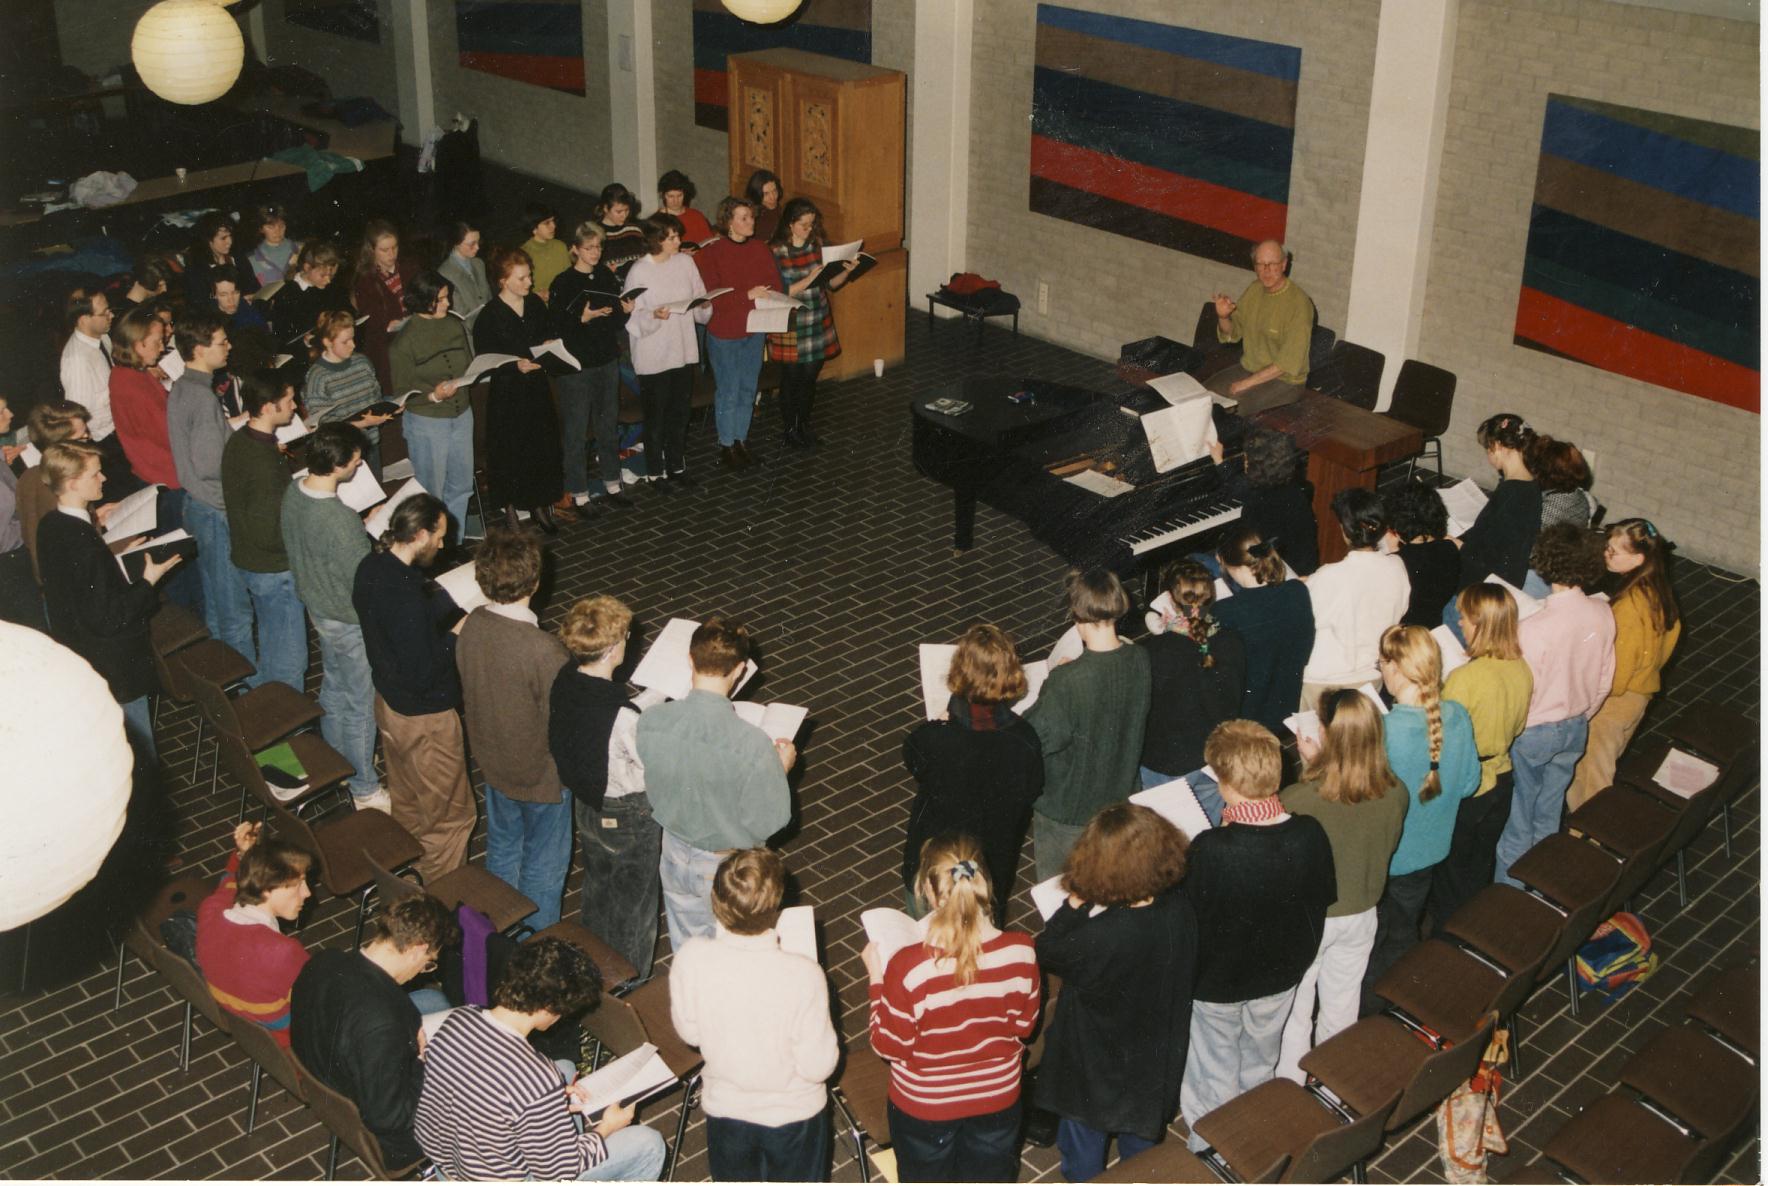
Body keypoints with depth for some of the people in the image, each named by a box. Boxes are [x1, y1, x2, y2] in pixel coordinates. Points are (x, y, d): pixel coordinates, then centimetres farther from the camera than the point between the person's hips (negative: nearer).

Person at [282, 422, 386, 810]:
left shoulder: (293, 495, -10)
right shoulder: (340, 520, -37)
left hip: (317, 607, 9)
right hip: (350, 622, -9)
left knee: (333, 689, 28)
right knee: (361, 705, 10)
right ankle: (365, 789, 27)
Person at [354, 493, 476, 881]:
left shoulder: (371, 566, -7)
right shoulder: (406, 599, -35)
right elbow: (422, 676, -31)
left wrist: (448, 603, 1)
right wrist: (456, 635, -18)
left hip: (387, 701, 9)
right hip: (424, 718, -9)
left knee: (406, 804, 29)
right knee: (448, 815, 12)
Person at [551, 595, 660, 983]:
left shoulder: (565, 681, -16)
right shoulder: (622, 717, -38)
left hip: (586, 804, 7)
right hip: (629, 818, -7)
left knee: (597, 891, 30)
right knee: (633, 907, 17)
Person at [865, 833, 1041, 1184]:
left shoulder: (909, 966, -34)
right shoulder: (1020, 951, -23)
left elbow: (890, 1047, -18)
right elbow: (1024, 1026, -6)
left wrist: (876, 977, -9)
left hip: (924, 1106, -2)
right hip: (998, 1098, 2)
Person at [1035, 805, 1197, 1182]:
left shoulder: (1098, 939, -42)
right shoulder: (1179, 906, -24)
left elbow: (1046, 953, -22)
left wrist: (1073, 905, -18)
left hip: (1096, 1059, -5)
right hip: (1156, 1051, 5)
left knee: (1084, 1134, 25)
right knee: (1142, 1127, 33)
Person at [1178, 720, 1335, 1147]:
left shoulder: (1210, 850, -35)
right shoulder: (1309, 834, -22)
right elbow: (1324, 896, -4)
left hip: (1217, 983, -4)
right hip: (1281, 975, 4)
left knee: (1214, 1079, 20)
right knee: (1259, 1066, 28)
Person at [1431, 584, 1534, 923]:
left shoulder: (1464, 678, -30)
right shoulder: (1522, 671, -9)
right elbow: (1516, 727, 5)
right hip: (1500, 781, 6)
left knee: (1451, 868, 16)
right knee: (1480, 865, 25)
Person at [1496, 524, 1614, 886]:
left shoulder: (1535, 627, -31)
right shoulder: (1603, 615, -13)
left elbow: (1521, 694, -22)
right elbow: (1605, 682, 1)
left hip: (1534, 733, -5)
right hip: (1576, 727, 5)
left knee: (1519, 815, 14)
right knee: (1550, 809, 24)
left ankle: (1509, 888, 30)